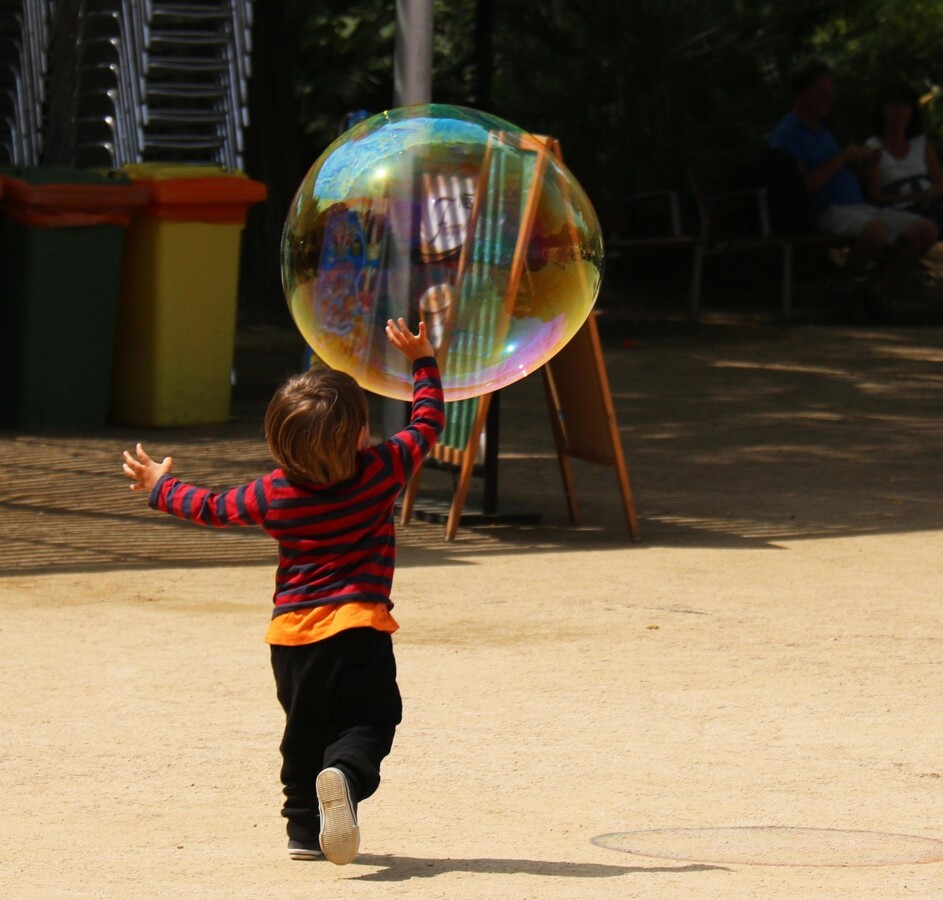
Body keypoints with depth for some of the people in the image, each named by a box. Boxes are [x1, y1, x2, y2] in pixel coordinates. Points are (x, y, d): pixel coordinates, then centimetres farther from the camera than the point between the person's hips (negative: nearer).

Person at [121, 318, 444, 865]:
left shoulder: (274, 496, 0)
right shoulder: (381, 472, -7)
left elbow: (212, 508, 15)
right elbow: (428, 423, 8)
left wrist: (162, 486, 33)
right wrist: (423, 362, 21)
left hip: (292, 635, 4)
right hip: (358, 633, -4)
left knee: (306, 732, 20)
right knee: (367, 725, -7)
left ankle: (305, 828, 19)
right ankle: (345, 776, -38)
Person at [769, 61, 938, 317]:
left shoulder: (821, 130, 24)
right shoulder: (787, 134, -6)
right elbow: (803, 186, -17)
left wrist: (861, 161, 6)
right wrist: (843, 158, -13)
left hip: (859, 208, 9)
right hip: (827, 212, -9)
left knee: (926, 231, -6)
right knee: (875, 230, -40)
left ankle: (874, 288, 1)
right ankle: (847, 285, -12)